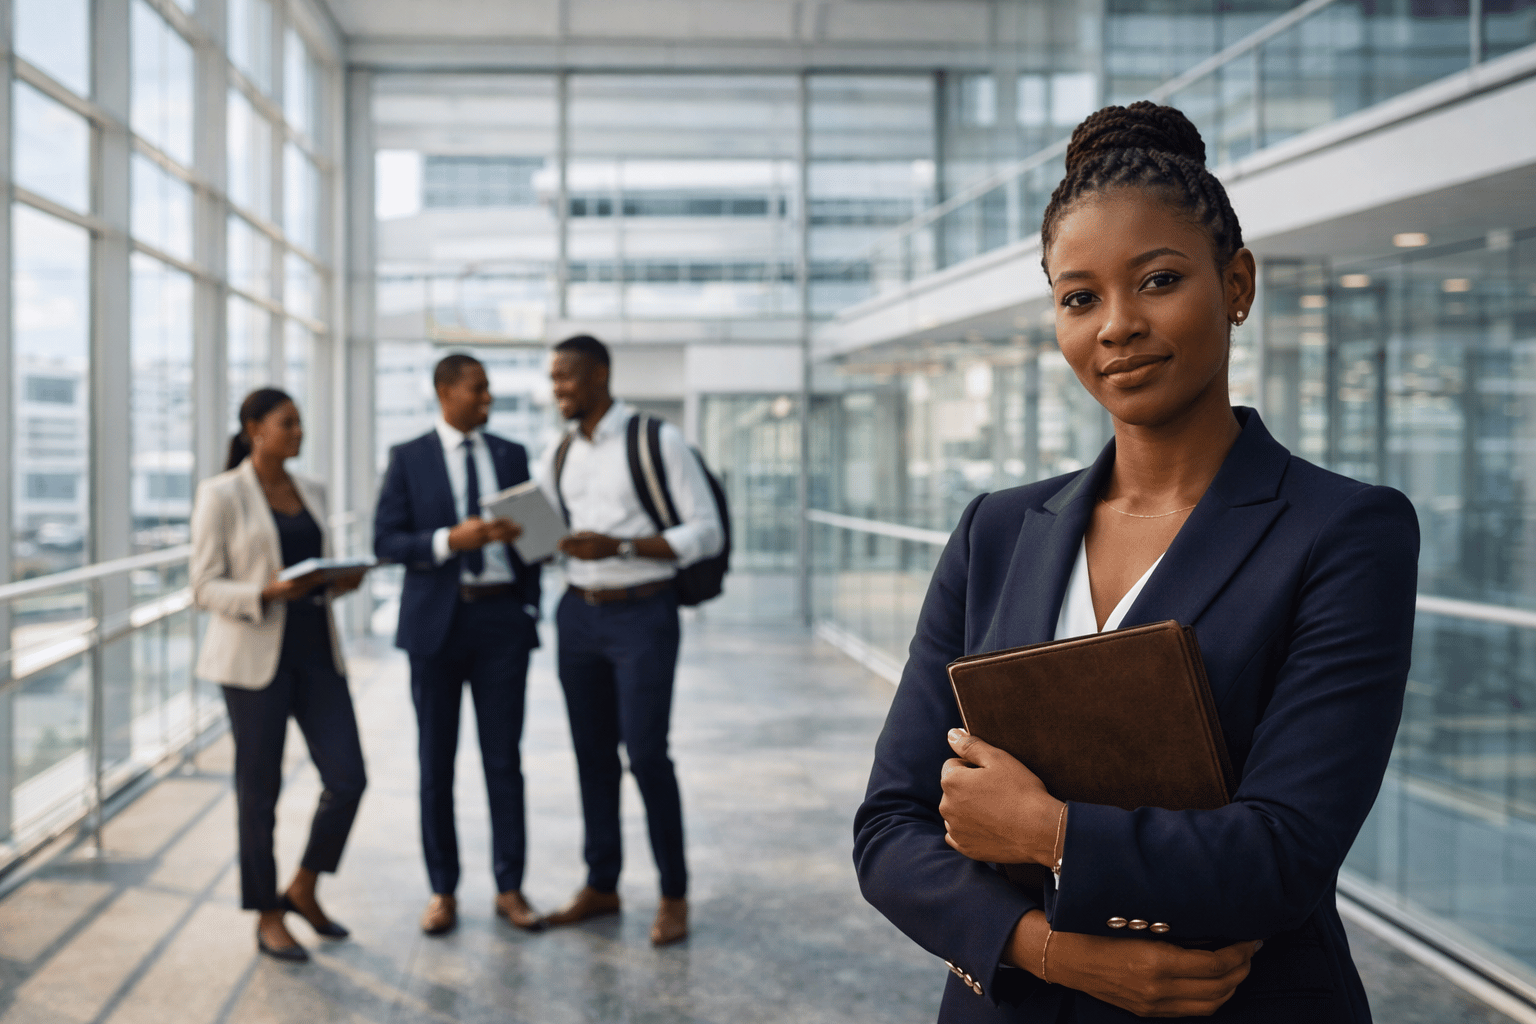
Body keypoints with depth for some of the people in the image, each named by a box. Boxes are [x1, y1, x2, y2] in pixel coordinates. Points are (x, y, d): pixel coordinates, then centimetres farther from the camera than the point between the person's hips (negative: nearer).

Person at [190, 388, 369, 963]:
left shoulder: (311, 491, 12)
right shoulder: (220, 496, -6)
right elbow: (205, 589, -8)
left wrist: (343, 582, -3)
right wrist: (266, 593, -24)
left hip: (316, 651, 6)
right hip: (255, 657, -5)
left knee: (348, 779, -1)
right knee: (259, 789, 3)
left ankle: (303, 890, 21)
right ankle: (268, 917, 19)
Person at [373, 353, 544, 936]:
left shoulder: (511, 456, 9)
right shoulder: (408, 459, 2)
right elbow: (385, 542, -4)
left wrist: (531, 608, 4)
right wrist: (451, 540, -19)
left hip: (502, 617, 1)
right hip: (437, 620, -1)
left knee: (505, 758, 3)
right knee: (436, 762, 5)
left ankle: (509, 888, 13)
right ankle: (443, 891, 15)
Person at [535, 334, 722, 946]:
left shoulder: (658, 441, -7)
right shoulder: (558, 456, 11)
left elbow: (707, 532, -10)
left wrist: (620, 546, -20)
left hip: (643, 614, -6)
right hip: (578, 614, 6)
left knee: (646, 753, -7)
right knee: (592, 752, 10)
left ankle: (674, 894, 7)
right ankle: (601, 885, 21)